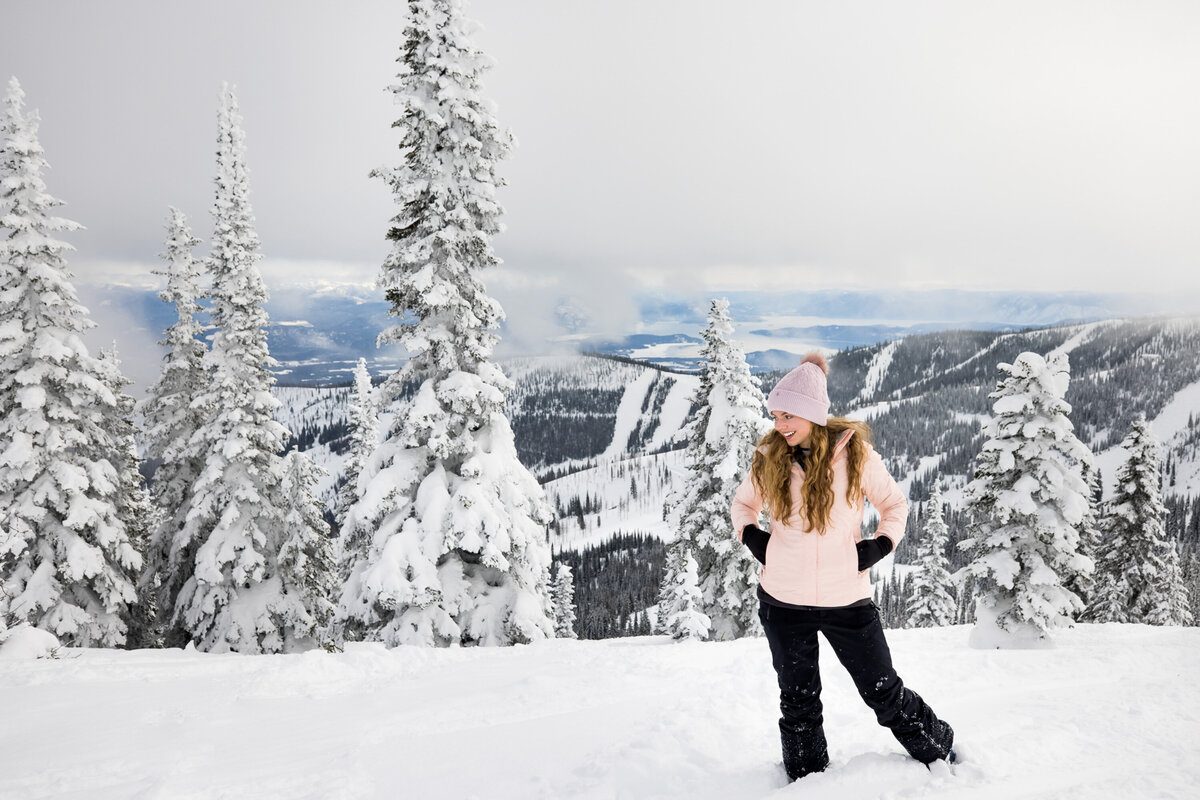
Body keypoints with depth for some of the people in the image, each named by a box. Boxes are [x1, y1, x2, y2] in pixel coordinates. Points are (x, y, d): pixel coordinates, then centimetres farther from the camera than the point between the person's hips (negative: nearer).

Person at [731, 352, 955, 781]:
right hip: (783, 601, 2)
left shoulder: (856, 453, -8)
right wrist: (752, 536, 0)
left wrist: (880, 546, -7)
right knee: (798, 701, 13)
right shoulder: (769, 458, -2)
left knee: (884, 692, 8)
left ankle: (943, 756, 31)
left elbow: (895, 504, 7)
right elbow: (742, 502, 17)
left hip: (846, 599, -2)